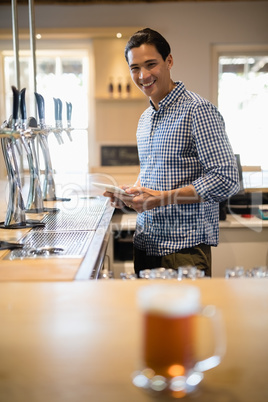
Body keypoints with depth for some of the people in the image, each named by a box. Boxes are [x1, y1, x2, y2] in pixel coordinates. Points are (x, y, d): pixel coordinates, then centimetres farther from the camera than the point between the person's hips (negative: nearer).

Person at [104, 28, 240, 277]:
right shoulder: (145, 118, 14)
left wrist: (161, 198, -20)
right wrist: (131, 194, 4)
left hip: (183, 247, -7)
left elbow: (226, 179, -18)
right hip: (145, 245, 7)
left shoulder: (197, 110, -11)